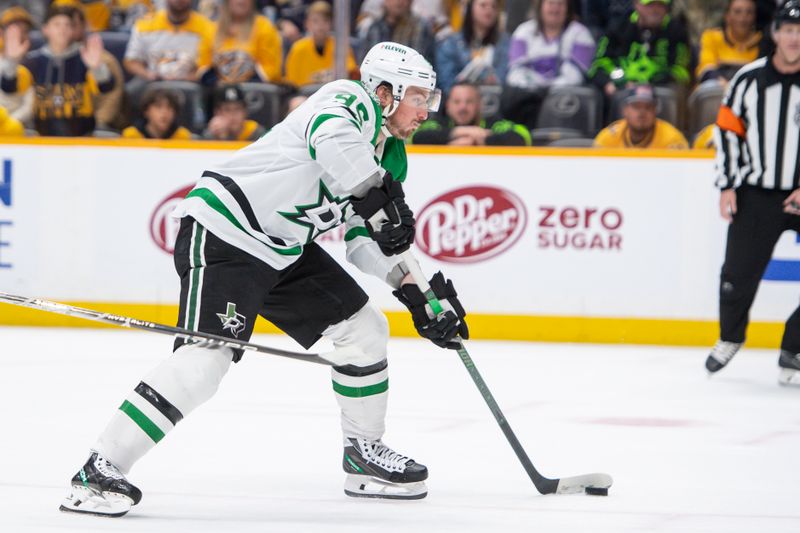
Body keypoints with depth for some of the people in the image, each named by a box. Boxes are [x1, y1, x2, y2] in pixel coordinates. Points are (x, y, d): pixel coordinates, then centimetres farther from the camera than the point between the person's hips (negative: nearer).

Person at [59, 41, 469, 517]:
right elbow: (333, 140, -36)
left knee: (364, 329, 10)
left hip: (285, 251, 10)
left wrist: (420, 294, 7)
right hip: (222, 233, -10)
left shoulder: (392, 156, 15)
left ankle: (364, 454, 26)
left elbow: (368, 240, 18)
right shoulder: (350, 100, -12)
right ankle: (101, 470, -20)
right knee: (207, 357, -22)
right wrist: (380, 197, -39)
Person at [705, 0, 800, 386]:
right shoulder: (749, 80, 0)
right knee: (738, 274, 8)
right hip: (756, 194, 2)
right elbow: (727, 130, 8)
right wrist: (727, 187, 3)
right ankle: (730, 337, 37)